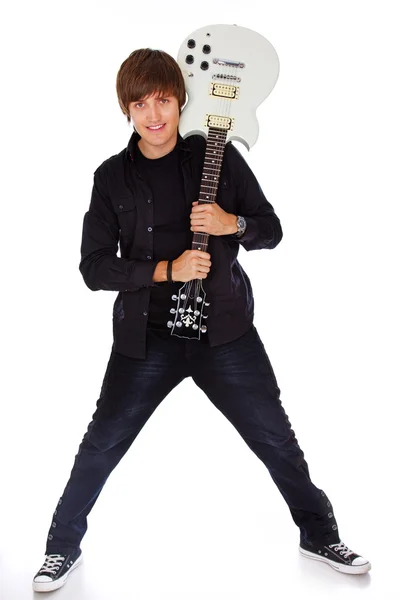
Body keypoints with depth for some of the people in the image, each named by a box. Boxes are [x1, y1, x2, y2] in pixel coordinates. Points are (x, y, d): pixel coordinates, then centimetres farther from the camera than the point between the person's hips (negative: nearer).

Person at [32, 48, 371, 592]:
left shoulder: (219, 157, 0)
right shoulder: (113, 177, 1)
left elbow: (271, 229, 5)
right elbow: (94, 267, -4)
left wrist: (232, 224, -17)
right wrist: (166, 270, -17)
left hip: (224, 328, 0)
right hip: (146, 336, 0)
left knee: (275, 438, 9)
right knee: (101, 444, 4)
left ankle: (320, 536, 31)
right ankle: (63, 547, 26)